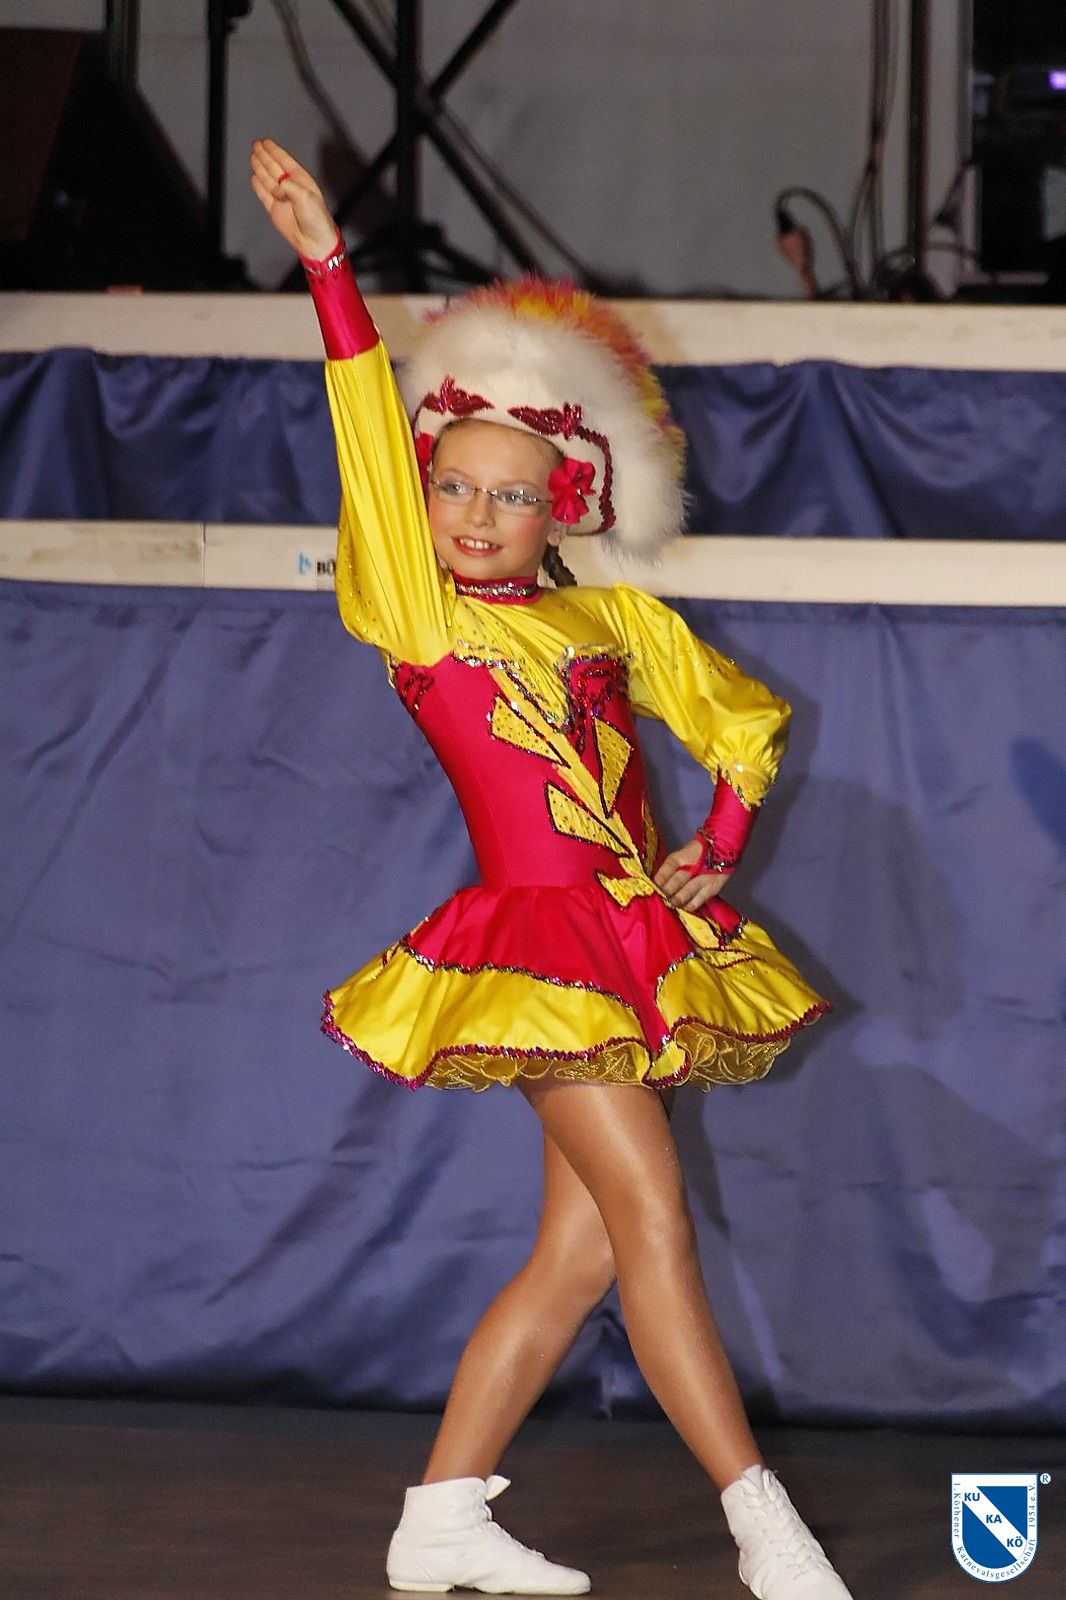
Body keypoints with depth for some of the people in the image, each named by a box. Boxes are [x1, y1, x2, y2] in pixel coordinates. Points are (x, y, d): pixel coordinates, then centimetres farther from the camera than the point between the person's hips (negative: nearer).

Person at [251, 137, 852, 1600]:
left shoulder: (614, 619, 10)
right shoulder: (420, 619, -3)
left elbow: (742, 717, 23)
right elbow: (376, 433, -12)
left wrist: (722, 844, 8)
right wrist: (327, 260, -20)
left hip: (642, 942, 6)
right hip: (538, 938, -6)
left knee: (582, 1252, 6)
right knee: (653, 1218, -12)